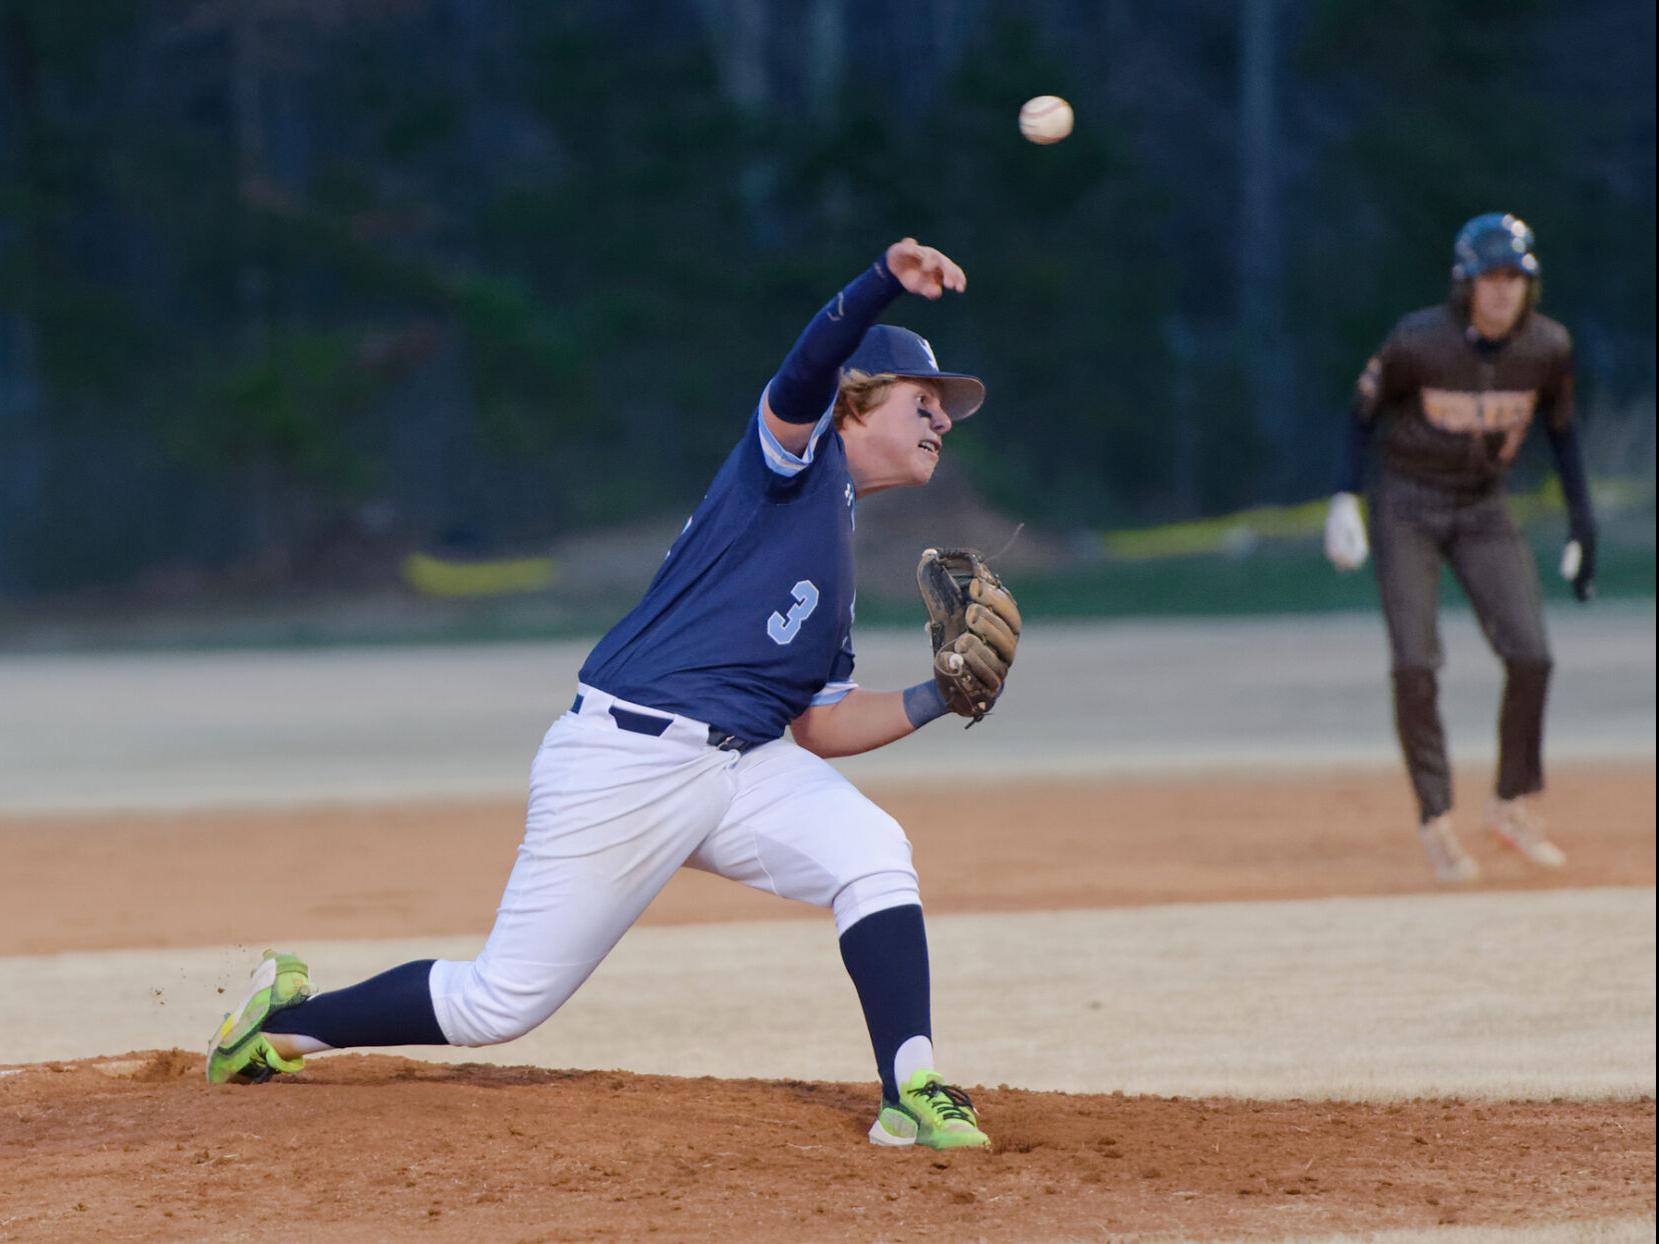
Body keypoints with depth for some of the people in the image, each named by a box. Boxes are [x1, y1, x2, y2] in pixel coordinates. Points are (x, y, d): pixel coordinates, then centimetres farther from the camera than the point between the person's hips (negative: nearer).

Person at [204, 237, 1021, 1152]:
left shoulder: (837, 569, 22)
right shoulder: (799, 452, 0)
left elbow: (823, 727, 21)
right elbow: (805, 372, -24)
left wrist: (938, 699, 6)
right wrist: (888, 280, -41)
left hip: (743, 768, 7)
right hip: (626, 760, -7)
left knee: (872, 854, -20)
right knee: (502, 1002, -1)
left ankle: (910, 1097, -21)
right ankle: (287, 1020, 21)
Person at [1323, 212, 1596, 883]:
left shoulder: (1548, 346, -11)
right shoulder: (1418, 341, -20)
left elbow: (1560, 424, 7)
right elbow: (1364, 409, -6)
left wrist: (1582, 519, 6)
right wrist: (1344, 497, -15)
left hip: (1483, 509, 3)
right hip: (1406, 506, -3)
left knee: (1530, 656, -8)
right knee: (1415, 665, -10)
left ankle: (1512, 804, 10)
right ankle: (1435, 821, 0)